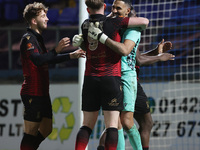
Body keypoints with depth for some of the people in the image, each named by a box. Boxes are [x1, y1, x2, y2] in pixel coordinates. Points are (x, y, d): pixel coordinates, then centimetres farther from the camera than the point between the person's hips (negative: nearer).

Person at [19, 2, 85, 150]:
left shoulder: (37, 38, 18)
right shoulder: (28, 39, -14)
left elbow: (48, 59, 30)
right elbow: (37, 60, -29)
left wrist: (71, 56, 29)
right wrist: (56, 50, -39)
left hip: (42, 92, 10)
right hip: (33, 93, -10)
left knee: (46, 129, 13)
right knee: (31, 131, -8)